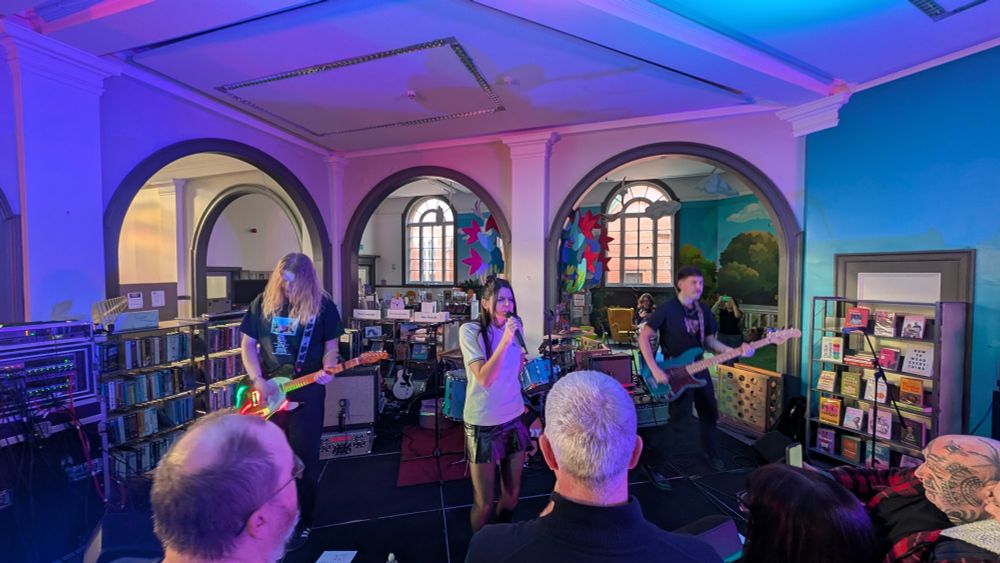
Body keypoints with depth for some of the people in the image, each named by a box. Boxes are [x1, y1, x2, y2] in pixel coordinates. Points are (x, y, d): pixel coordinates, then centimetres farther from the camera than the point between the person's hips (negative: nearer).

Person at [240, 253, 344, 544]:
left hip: (307, 392, -2)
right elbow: (248, 344, 3)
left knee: (304, 457, 6)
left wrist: (327, 369, -21)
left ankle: (302, 520, 24)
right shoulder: (263, 302, 0)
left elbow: (331, 346, -1)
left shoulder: (323, 306, -7)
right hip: (267, 391, 3)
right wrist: (258, 380, -9)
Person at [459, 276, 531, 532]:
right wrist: (506, 339, -30)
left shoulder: (514, 326, 3)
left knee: (512, 495, 17)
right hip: (483, 424, -5)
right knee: (484, 504, 8)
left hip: (514, 419, 5)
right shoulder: (470, 331, -15)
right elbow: (484, 379, -25)